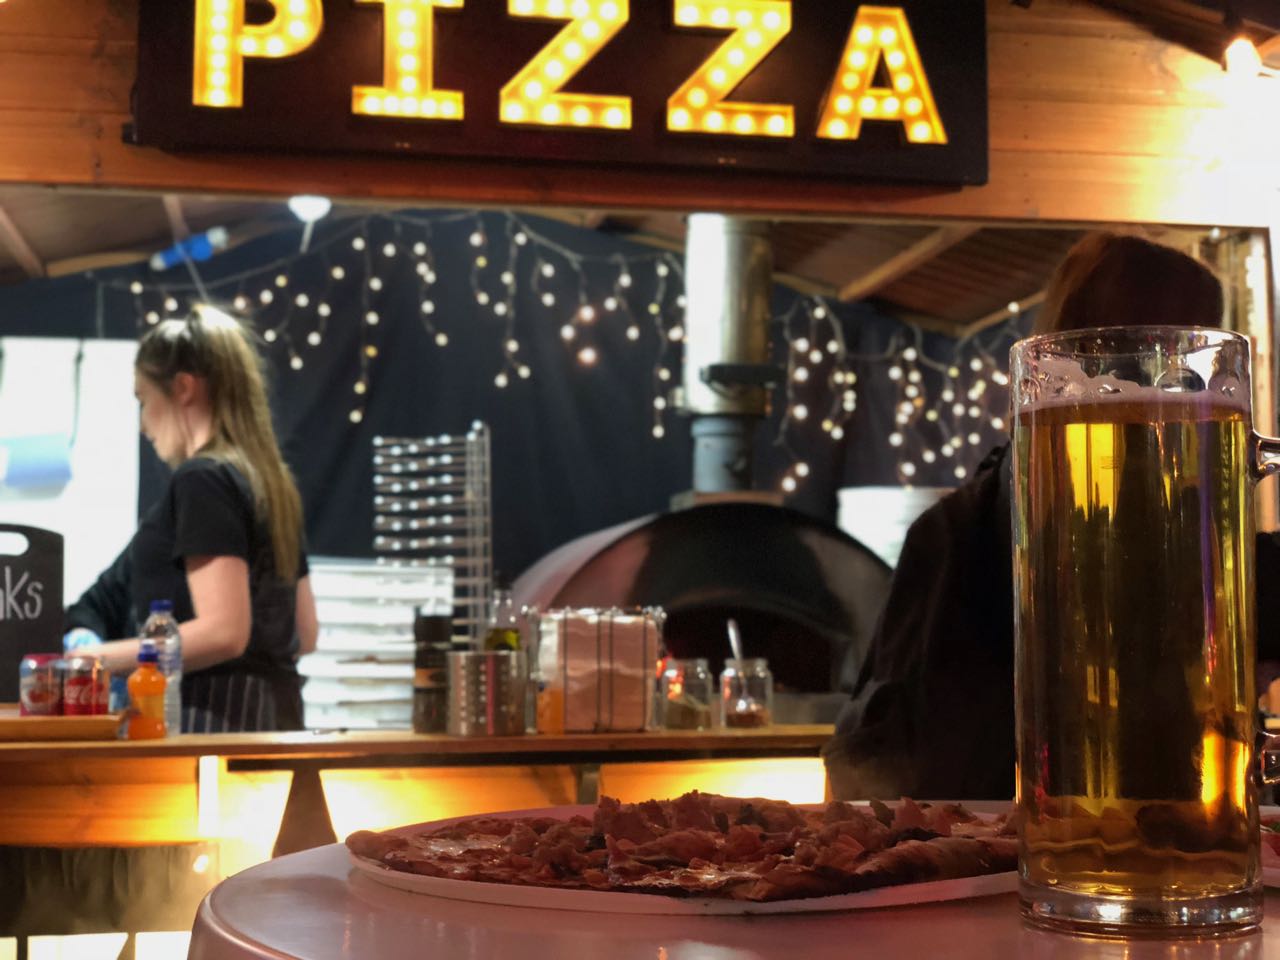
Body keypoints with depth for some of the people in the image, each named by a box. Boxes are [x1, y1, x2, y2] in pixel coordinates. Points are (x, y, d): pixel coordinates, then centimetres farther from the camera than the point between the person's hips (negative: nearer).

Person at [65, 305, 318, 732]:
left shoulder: (203, 479, -10)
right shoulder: (269, 480, 15)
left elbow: (223, 630, -18)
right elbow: (304, 634, 18)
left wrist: (100, 658, -11)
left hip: (213, 711, -9)